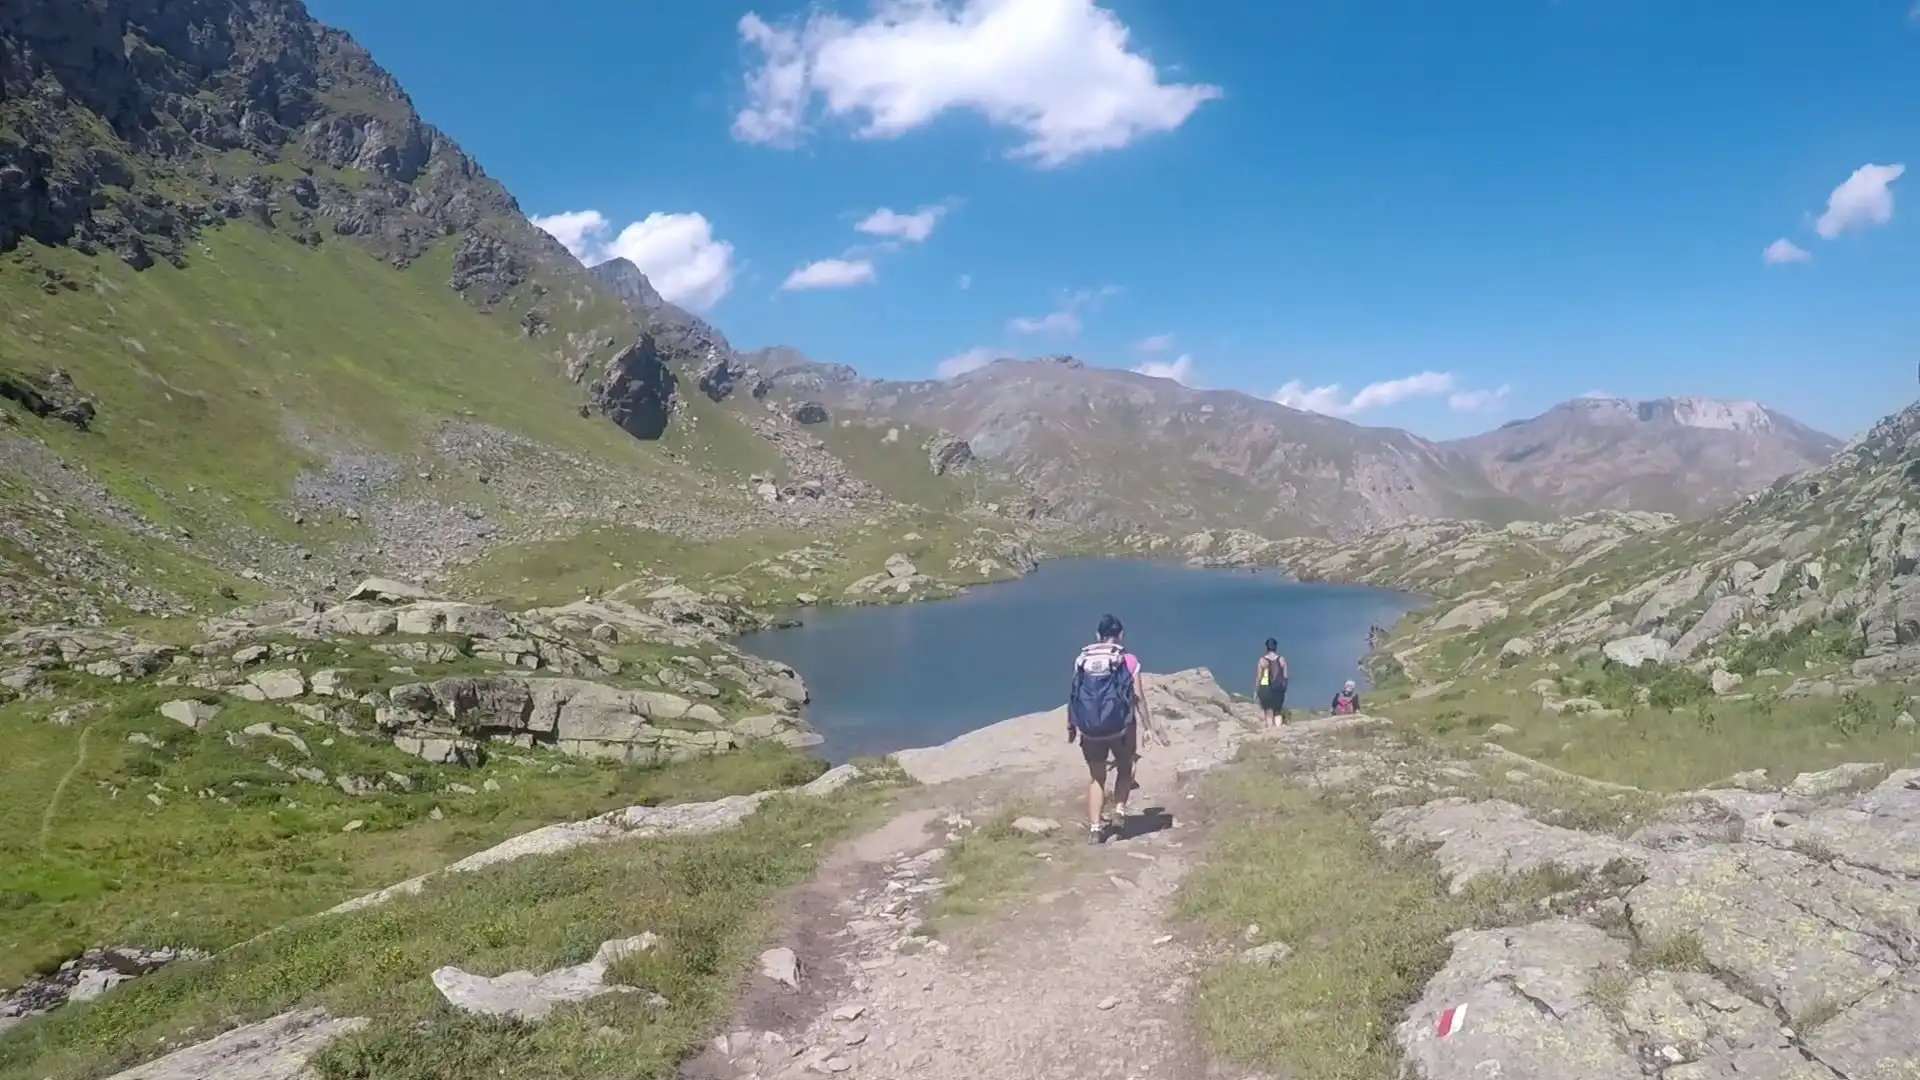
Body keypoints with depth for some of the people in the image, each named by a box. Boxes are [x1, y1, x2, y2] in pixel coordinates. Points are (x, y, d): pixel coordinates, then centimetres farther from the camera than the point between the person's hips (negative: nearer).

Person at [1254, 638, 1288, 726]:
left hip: (1265, 689, -2)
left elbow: (1258, 677, -6)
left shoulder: (1262, 660, -7)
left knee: (1268, 713, 8)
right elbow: (1285, 677, 1)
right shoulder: (1282, 659, -1)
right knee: (1278, 712, 15)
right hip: (1278, 689, 2)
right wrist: (1285, 690, 13)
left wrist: (1255, 691, 3)